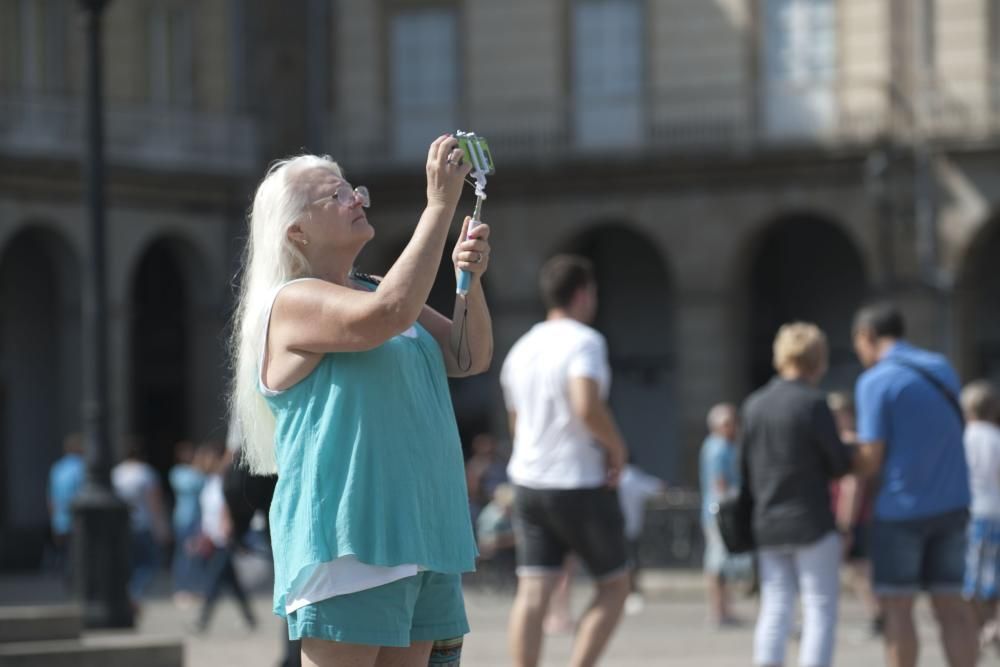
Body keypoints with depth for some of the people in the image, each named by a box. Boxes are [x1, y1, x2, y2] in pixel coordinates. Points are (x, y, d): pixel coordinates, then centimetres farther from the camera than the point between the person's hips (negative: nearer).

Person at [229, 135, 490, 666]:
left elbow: (469, 357, 14)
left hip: (422, 538, 8)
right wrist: (441, 204, -22)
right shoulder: (292, 302, -8)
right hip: (347, 543, -8)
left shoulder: (373, 291, 19)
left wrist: (470, 278, -4)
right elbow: (389, 314, -26)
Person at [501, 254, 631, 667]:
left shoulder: (522, 350, 12)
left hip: (528, 482, 6)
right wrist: (617, 446, -12)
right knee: (614, 585, 8)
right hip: (581, 485, -6)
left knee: (533, 593, 1)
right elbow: (587, 407, -28)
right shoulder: (584, 342, -12)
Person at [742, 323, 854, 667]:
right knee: (820, 610, -1)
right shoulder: (813, 403, -12)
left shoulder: (754, 404, 6)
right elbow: (841, 463, -8)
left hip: (767, 524, 6)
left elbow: (745, 468, 10)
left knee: (775, 608, 8)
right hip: (811, 522, -6)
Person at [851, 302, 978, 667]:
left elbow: (871, 461, -14)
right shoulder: (942, 368, 10)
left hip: (901, 507, -6)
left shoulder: (875, 381, -11)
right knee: (952, 606, 7)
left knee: (897, 608, 1)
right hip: (951, 504, 6)